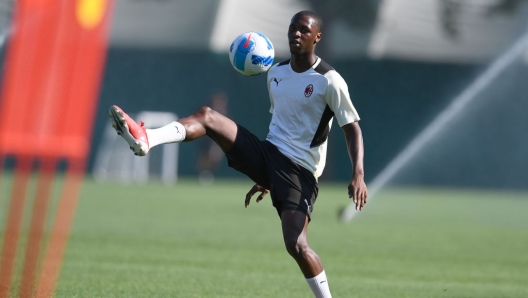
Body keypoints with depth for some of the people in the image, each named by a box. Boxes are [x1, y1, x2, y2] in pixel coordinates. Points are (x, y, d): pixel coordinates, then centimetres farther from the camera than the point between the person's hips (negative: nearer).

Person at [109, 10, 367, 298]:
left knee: (296, 245, -21)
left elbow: (352, 128, -8)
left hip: (299, 171, -6)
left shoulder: (329, 81, -8)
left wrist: (358, 175, -22)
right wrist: (265, 179, 29)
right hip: (268, 153, 6)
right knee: (207, 116, -11)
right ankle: (145, 139, -31)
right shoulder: (276, 73, 13)